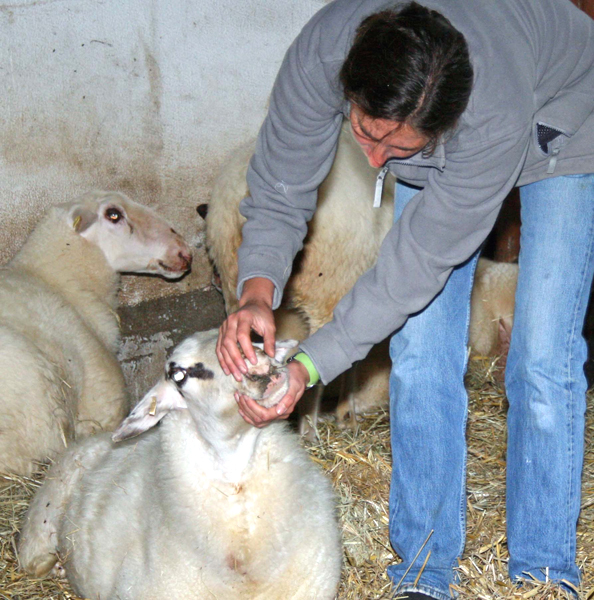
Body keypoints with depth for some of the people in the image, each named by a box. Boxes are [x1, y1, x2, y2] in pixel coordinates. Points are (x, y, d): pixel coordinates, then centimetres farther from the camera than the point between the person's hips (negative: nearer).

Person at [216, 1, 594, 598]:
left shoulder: (495, 120, -45)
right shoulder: (319, 54, -35)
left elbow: (418, 262, -36)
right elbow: (279, 191, -21)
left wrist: (311, 364, -38)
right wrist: (257, 290, -40)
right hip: (438, 153, 4)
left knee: (542, 358, -12)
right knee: (419, 352, -6)